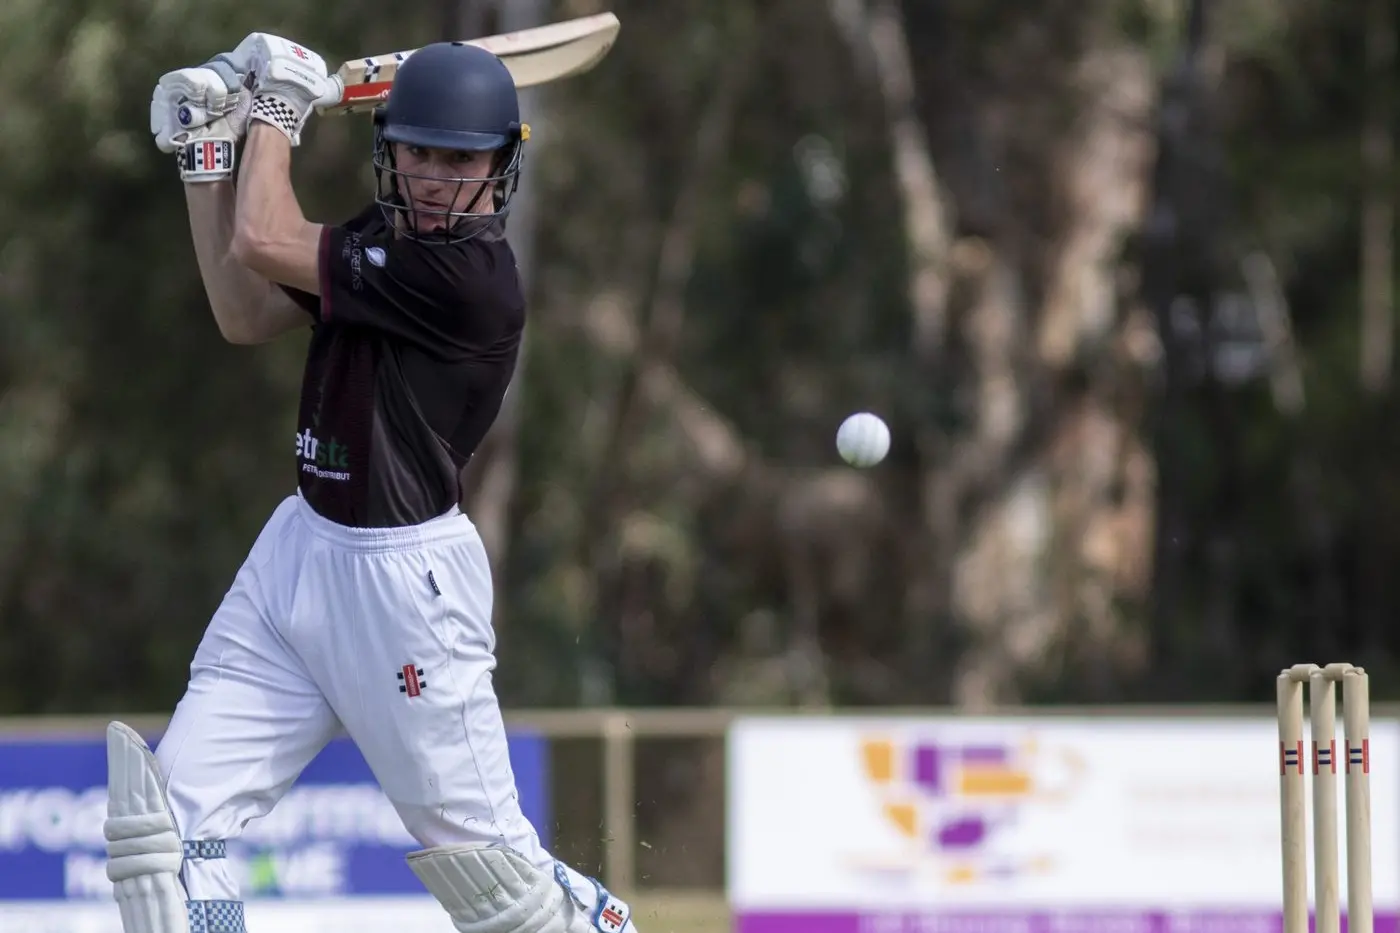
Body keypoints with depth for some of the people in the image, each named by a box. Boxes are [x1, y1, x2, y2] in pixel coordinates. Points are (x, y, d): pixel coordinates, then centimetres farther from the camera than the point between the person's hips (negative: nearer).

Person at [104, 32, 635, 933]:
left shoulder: (470, 275, -20)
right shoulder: (382, 240, 8)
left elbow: (261, 243, -20)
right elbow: (246, 317, 14)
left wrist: (278, 106, -5)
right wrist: (206, 156, 9)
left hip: (400, 579, -8)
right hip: (299, 551, 8)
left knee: (479, 856, 0)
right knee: (170, 810, -2)